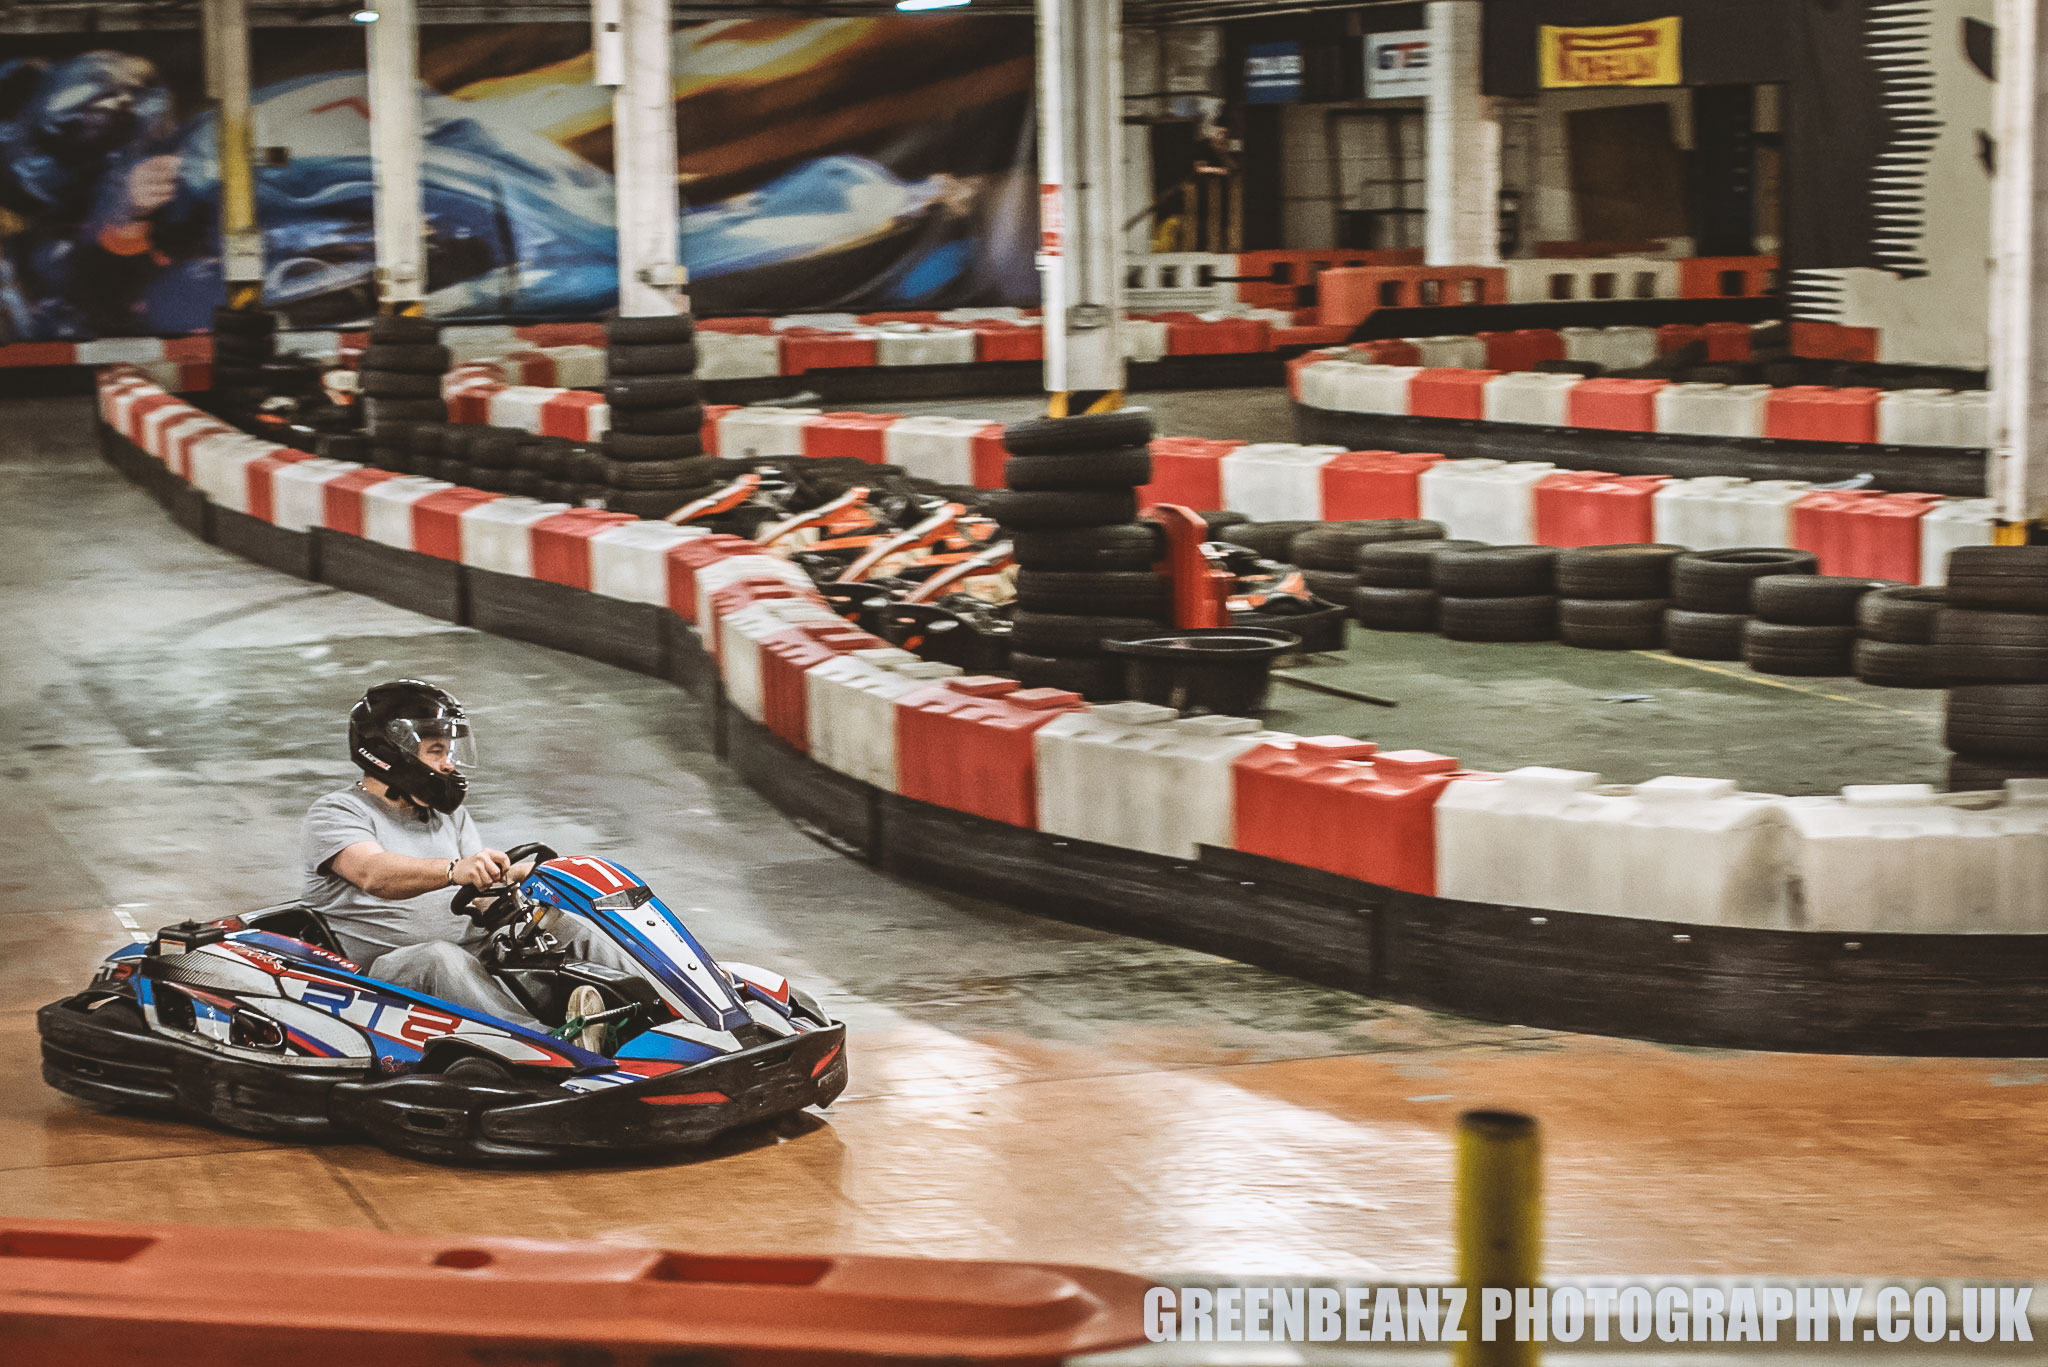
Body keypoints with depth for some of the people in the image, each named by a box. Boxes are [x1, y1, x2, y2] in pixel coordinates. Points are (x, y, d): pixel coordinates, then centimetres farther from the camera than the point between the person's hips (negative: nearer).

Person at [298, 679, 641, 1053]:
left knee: (567, 927, -12)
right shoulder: (335, 813, -2)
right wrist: (453, 870, -41)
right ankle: (559, 1048, -60)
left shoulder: (450, 816, 23)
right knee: (441, 957, -38)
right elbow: (374, 874, -23)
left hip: (474, 957, 7)